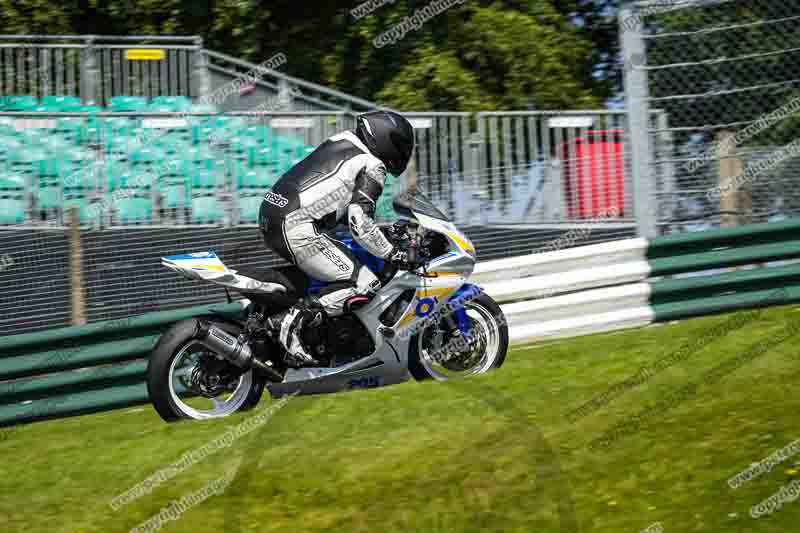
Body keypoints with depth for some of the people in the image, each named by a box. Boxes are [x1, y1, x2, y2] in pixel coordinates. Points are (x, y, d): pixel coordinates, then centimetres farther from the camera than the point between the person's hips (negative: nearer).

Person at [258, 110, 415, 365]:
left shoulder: (341, 142, 23)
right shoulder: (372, 167, -4)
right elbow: (360, 223, -14)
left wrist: (385, 231, 36)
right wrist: (392, 254, -4)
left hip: (270, 219, 9)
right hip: (298, 230, -9)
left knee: (345, 256, 26)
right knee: (365, 286, -8)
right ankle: (292, 320, -20)